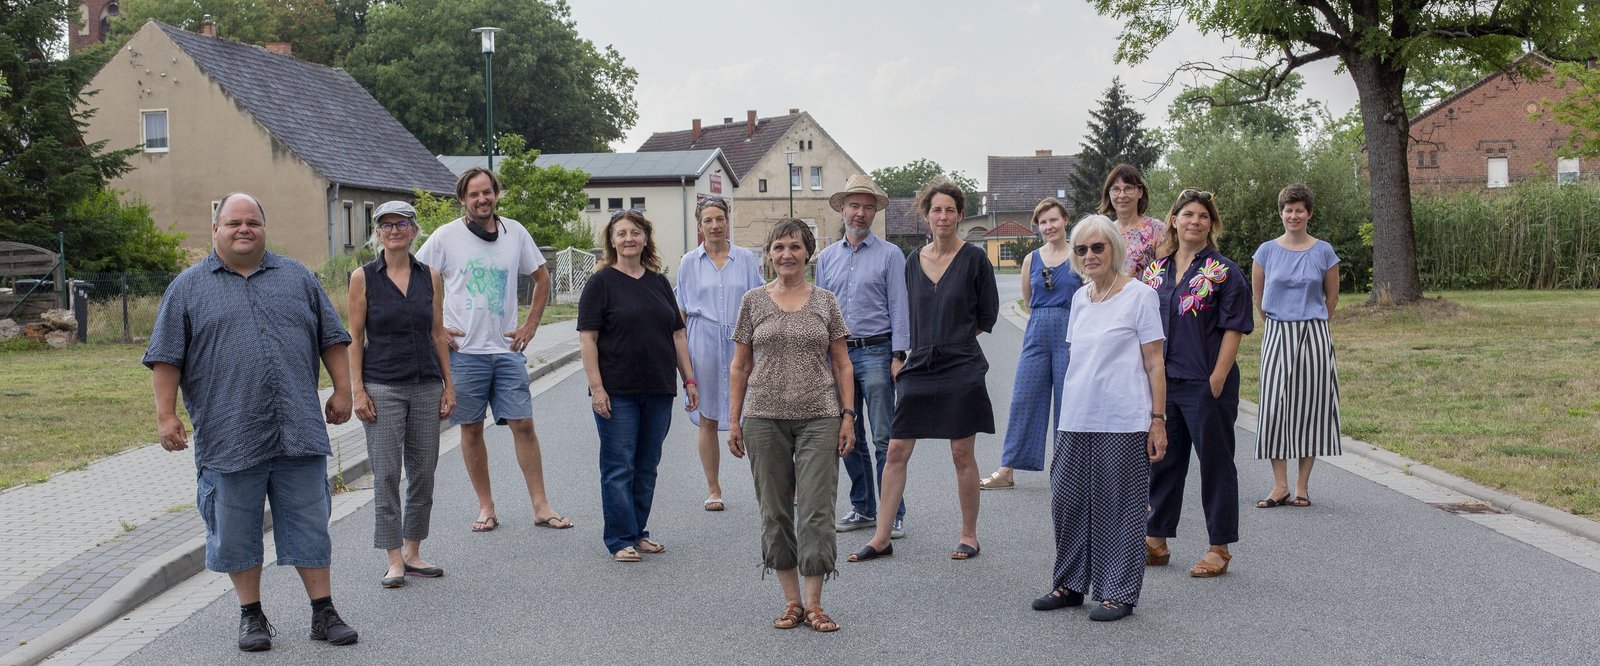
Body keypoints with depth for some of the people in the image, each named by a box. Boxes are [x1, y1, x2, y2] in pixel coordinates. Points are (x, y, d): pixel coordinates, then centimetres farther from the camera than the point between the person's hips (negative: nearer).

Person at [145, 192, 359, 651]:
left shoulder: (297, 278, 11)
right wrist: (166, 415, -4)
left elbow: (332, 338, 13)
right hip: (228, 438, -1)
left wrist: (342, 390, 5)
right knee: (236, 531, 6)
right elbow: (166, 357, 3)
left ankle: (323, 613, 13)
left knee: (309, 523, 5)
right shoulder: (188, 287, 6)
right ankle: (251, 615, 20)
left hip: (299, 434, 1)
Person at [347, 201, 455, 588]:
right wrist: (358, 390, -8)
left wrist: (448, 385, 6)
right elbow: (355, 337, -1)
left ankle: (413, 552, 20)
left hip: (427, 386, 3)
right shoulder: (363, 278, -1)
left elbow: (438, 334, 10)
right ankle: (394, 560, 6)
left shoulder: (431, 277, 7)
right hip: (382, 388, -3)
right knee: (386, 475, -3)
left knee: (423, 473, 7)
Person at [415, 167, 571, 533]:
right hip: (464, 351, -2)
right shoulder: (446, 236, -2)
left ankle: (541, 506, 5)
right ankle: (486, 507, 16)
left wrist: (531, 325, 8)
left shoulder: (515, 232, 6)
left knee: (523, 424, -1)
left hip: (507, 349, 2)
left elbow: (541, 278, 17)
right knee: (471, 430, 5)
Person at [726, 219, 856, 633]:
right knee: (775, 510, 6)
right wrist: (734, 421, 3)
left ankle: (813, 603, 6)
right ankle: (791, 600, 17)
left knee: (816, 509, -3)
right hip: (765, 419, 1)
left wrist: (848, 416, 0)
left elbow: (842, 365, 8)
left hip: (819, 419, 0)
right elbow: (740, 366, 8)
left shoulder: (825, 302, 6)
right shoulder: (754, 301, 5)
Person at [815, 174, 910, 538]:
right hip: (838, 354, 5)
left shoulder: (889, 254, 1)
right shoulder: (826, 257, 14)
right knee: (849, 438, 9)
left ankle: (892, 514, -1)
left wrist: (898, 355, -10)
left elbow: (899, 307, -3)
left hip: (875, 352, -5)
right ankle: (863, 508, 20)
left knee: (883, 438, -6)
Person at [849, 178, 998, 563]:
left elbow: (988, 315, 3)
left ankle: (969, 535, 18)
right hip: (919, 368, 4)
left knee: (962, 454, 3)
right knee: (896, 450, 0)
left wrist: (954, 341, 6)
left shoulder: (974, 259, -3)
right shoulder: (914, 261, 9)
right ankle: (882, 538, 7)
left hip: (961, 369, -4)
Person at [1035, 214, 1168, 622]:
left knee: (1118, 506, 1)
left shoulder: (1140, 296, -4)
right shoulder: (1080, 298, 13)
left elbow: (1154, 363, -5)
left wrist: (1157, 420, -9)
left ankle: (1119, 592, 12)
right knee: (1067, 500, 7)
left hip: (1123, 422, -6)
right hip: (1076, 420, 6)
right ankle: (1070, 584, 22)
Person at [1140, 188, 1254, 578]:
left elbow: (1233, 330, -9)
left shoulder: (1224, 272, -5)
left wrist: (1217, 379, -15)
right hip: (1162, 382, 6)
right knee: (1162, 459, 13)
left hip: (1206, 384, -5)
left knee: (1215, 462, 4)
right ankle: (1156, 540, 26)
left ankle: (1220, 548, 15)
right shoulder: (1156, 270, 10)